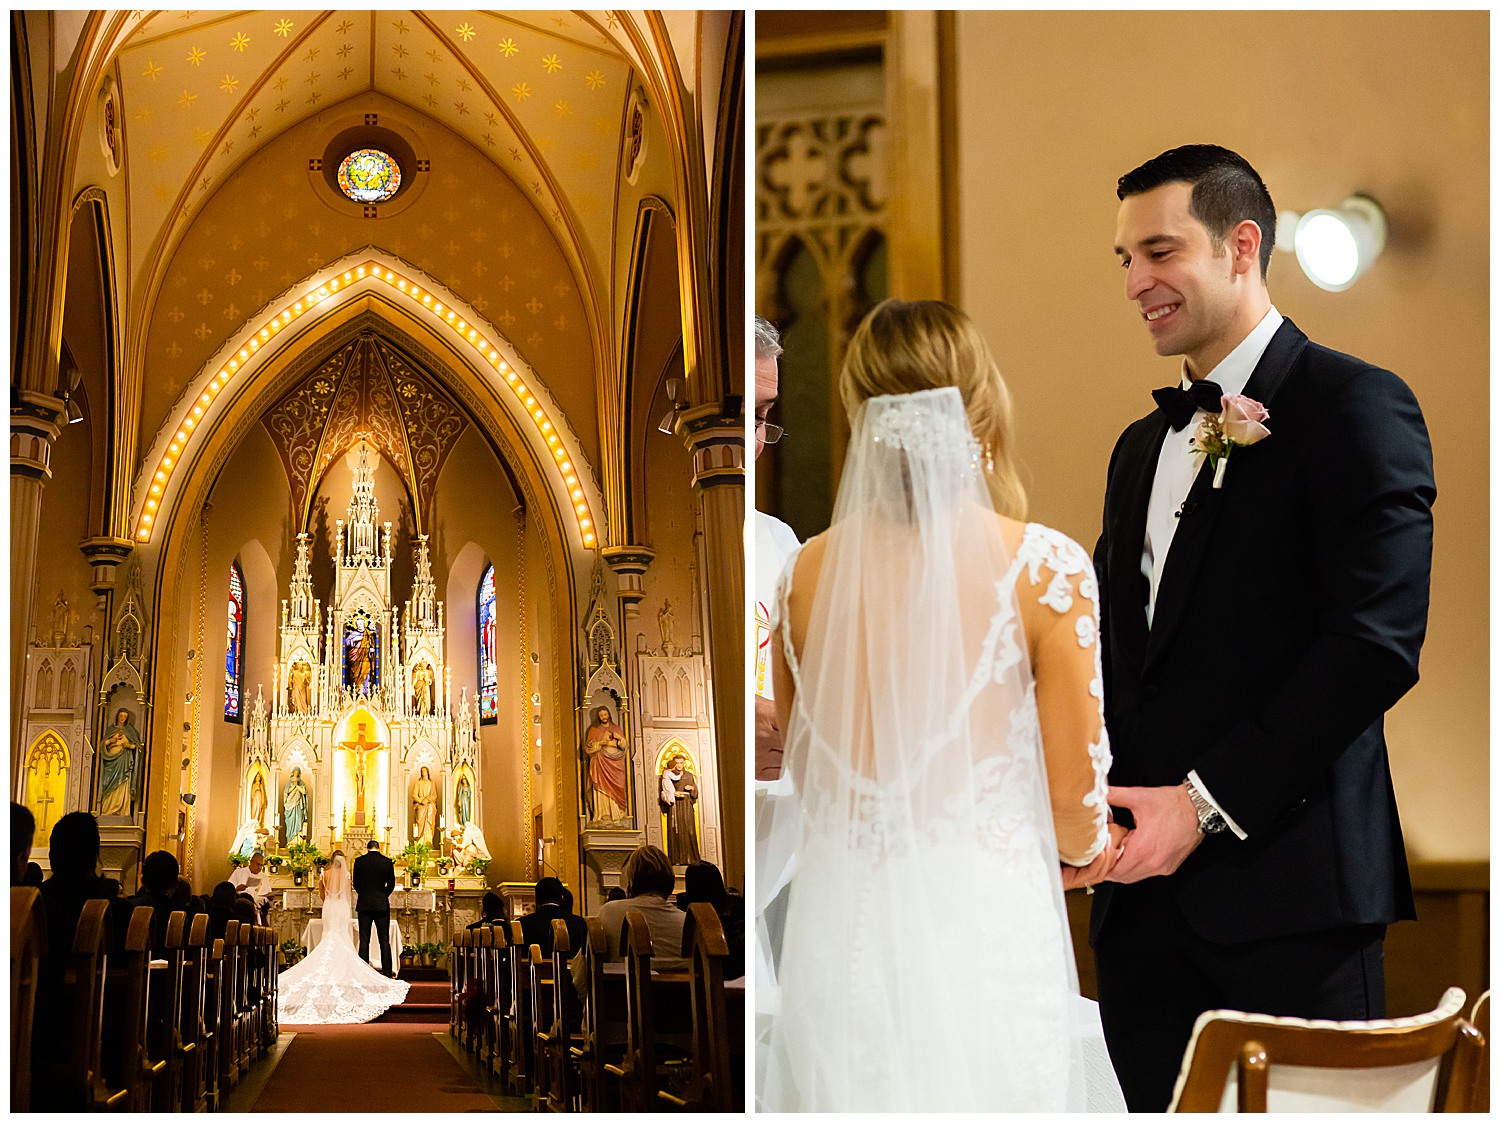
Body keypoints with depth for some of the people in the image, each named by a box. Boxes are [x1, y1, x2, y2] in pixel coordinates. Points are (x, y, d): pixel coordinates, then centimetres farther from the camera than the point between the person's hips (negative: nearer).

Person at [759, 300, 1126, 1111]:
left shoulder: (808, 573, -1)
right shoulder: (1047, 569, -12)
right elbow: (1073, 797, -7)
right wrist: (1089, 850, 16)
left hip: (840, 919, 3)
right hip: (985, 916, -3)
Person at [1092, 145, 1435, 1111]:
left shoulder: (1355, 406, -6)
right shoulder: (1144, 444, 19)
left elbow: (1377, 639, -16)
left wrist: (1210, 800, -17)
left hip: (1286, 887, -7)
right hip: (1147, 884, 7)